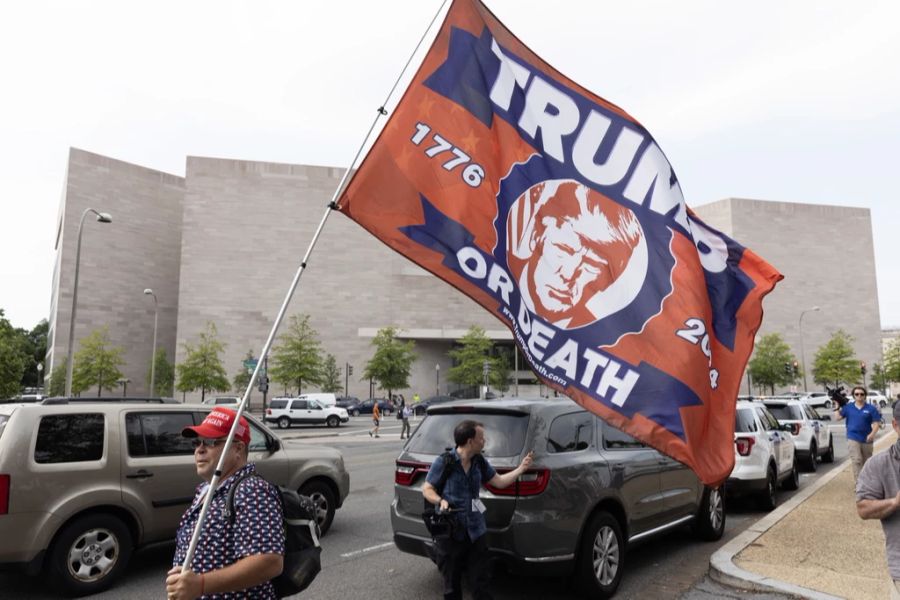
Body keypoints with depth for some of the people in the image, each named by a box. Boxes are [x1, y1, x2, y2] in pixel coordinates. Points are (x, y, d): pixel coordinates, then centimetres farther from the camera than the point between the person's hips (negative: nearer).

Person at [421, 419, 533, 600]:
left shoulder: (479, 461, 3)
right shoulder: (443, 462, -13)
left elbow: (499, 482, 11)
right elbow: (426, 489, -7)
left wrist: (521, 468, 3)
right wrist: (440, 501, -26)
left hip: (476, 531, 4)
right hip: (450, 532, -4)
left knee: (481, 581, 8)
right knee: (451, 583, 11)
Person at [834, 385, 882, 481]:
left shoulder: (871, 408, -1)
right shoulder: (848, 407, 3)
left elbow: (876, 423, -4)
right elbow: (837, 418, 4)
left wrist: (872, 434, -19)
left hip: (866, 440, 1)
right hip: (853, 439, -1)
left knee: (866, 462, 15)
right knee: (856, 460, -13)